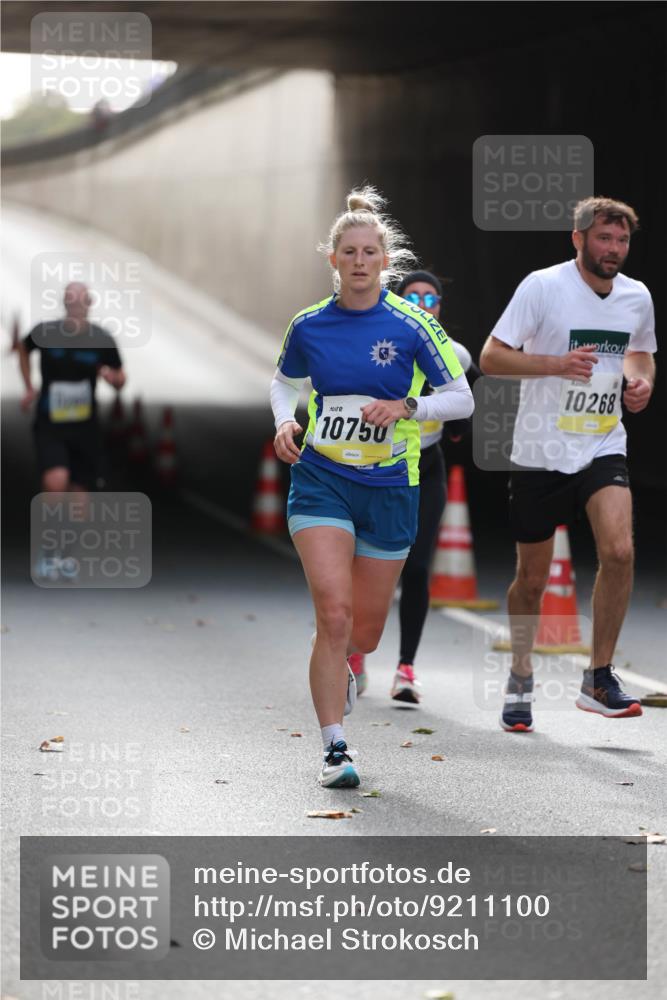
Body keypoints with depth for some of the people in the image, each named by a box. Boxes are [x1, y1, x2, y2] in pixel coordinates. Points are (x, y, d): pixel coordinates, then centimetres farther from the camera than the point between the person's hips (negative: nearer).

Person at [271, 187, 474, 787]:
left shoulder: (412, 325, -6)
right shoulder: (308, 326, 0)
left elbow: (462, 399, -2)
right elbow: (284, 383, 19)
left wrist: (407, 407, -18)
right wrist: (284, 423, -1)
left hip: (390, 489, 0)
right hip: (320, 482, 0)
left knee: (365, 634, 9)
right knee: (334, 614, -17)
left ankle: (336, 669, 46)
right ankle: (335, 750, -10)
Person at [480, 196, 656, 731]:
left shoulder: (637, 296, 4)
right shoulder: (542, 286, -10)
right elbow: (491, 357, -11)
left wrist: (642, 382, 2)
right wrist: (558, 364, -24)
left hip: (604, 447, 3)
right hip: (542, 451, -3)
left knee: (619, 551, -21)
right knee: (532, 578, 7)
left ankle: (599, 678, -7)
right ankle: (520, 679, 31)